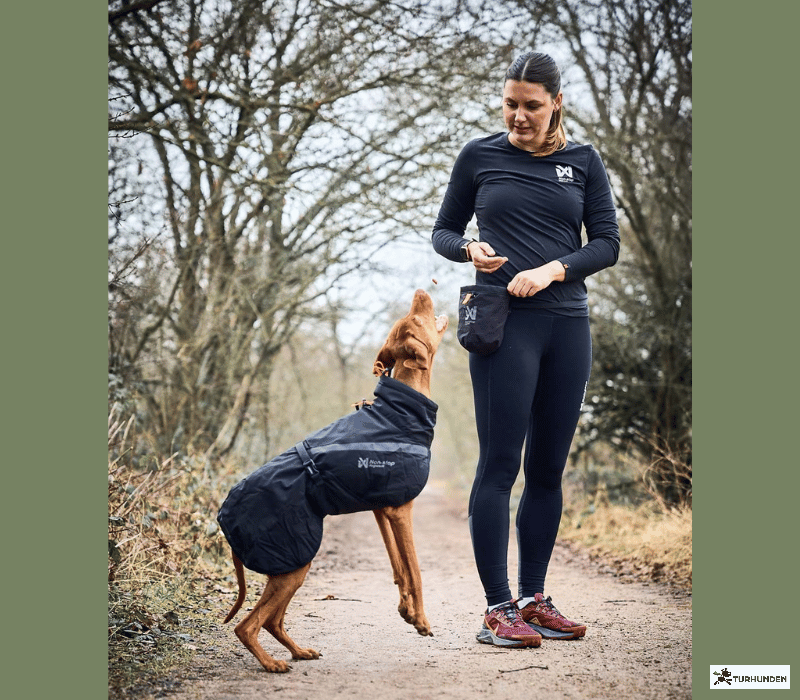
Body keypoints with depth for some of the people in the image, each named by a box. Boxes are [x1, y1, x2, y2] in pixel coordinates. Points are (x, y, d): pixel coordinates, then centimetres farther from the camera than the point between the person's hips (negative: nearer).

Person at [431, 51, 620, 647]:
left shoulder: (584, 162, 9)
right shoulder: (480, 157, 5)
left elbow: (607, 243, 5)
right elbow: (443, 231, 11)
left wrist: (553, 269, -12)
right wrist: (469, 250, -11)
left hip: (568, 325, 3)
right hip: (504, 325, -3)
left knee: (548, 468, 7)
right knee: (500, 464, -7)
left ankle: (534, 598, 17)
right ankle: (498, 608, -2)